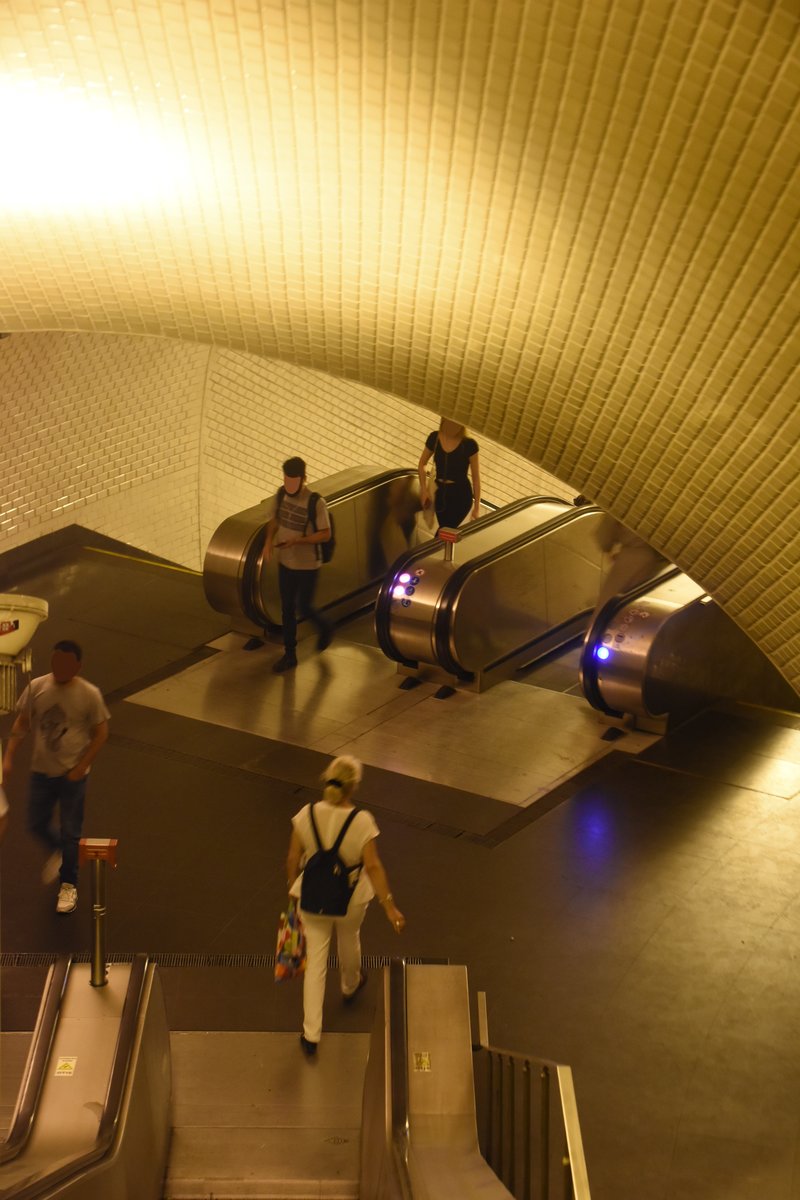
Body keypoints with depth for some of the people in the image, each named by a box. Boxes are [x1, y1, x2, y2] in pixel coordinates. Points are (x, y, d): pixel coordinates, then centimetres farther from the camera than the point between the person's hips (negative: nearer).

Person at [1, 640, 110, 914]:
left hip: (72, 773, -3)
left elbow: (100, 732, -9)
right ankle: (58, 852, 47)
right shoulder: (36, 687, -9)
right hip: (41, 770, 3)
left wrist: (81, 767, -14)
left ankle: (69, 885, 27)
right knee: (36, 824, 14)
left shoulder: (89, 694, -17)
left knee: (70, 832, 7)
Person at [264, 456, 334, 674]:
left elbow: (325, 534, -17)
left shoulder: (316, 502, -22)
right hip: (285, 562, 6)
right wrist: (269, 540, -6)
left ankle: (325, 629, 37)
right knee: (287, 609, 12)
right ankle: (289, 655, 24)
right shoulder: (281, 494, -4)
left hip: (307, 565, -5)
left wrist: (297, 540, -28)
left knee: (303, 608, 5)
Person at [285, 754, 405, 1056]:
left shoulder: (307, 815, -17)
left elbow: (293, 858, -7)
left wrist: (293, 886, 12)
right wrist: (389, 905, -14)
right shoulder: (362, 821, -25)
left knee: (315, 961, 13)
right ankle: (351, 986, 60)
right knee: (349, 941, 30)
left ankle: (311, 1034, 15)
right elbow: (373, 866, -22)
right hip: (350, 898, -1)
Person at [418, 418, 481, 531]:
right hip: (440, 492, 4)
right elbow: (422, 463, 12)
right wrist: (424, 489, 1)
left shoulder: (469, 444, -14)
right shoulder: (434, 438, -3)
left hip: (461, 495, -4)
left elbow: (476, 477, -7)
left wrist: (477, 506, -7)